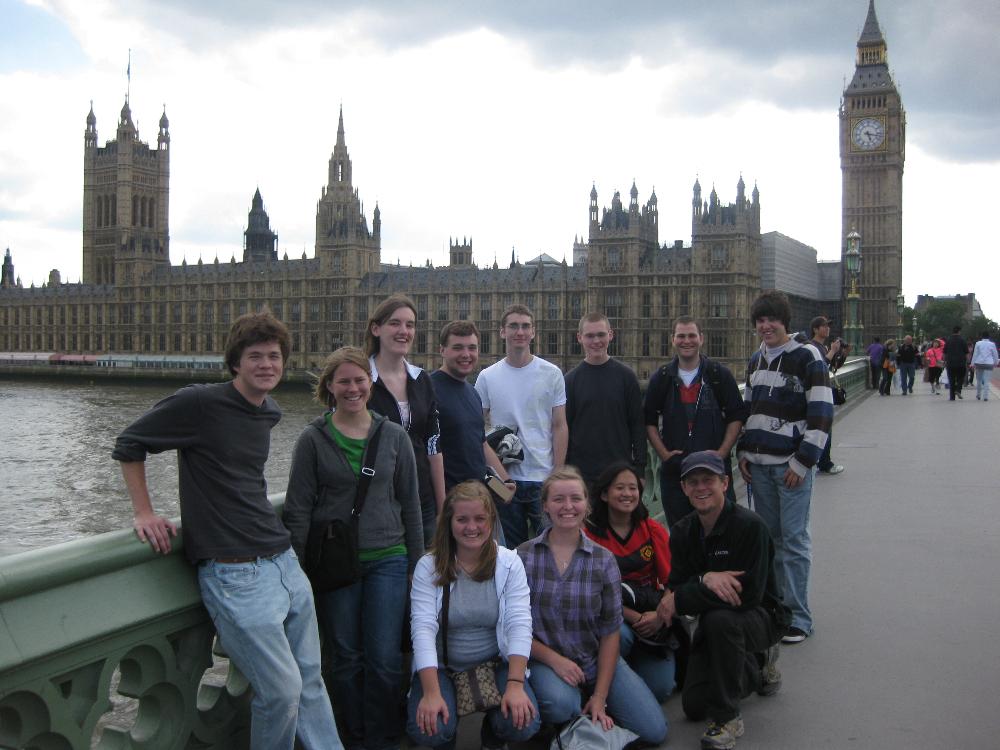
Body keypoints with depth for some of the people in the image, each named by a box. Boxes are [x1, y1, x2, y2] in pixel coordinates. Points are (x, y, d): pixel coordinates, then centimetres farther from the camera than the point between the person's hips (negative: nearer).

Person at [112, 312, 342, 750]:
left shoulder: (270, 413, 11)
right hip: (235, 574, -7)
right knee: (283, 691, -7)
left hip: (283, 562, 7)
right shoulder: (200, 403, -10)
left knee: (311, 681, 13)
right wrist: (144, 514, -3)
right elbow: (128, 445, -1)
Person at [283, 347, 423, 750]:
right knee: (346, 659, 9)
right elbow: (298, 508, -1)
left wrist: (416, 562, 8)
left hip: (387, 559, 1)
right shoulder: (313, 439, -2)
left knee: (385, 659, 0)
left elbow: (409, 503, 8)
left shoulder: (394, 435, 3)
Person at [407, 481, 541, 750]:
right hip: (441, 666, -1)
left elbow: (519, 624, -11)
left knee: (523, 724, -24)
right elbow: (423, 627, -15)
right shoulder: (428, 566, -6)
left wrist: (515, 685, -24)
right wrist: (431, 693, -26)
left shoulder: (510, 563, -4)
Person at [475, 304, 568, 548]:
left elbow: (559, 427, 2)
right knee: (510, 549, 11)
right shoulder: (487, 377, 3)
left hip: (544, 477, -1)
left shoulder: (551, 374, 1)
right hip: (504, 478, 1)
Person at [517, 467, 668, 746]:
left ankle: (592, 707, 15)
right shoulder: (523, 556, -6)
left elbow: (610, 632, -2)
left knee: (654, 730, -11)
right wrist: (554, 659, -17)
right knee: (562, 706, -35)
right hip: (545, 660, -2)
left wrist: (600, 697, -7)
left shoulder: (604, 560, -2)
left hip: (597, 661, 2)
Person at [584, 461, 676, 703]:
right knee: (620, 634, -38)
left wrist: (661, 615, -22)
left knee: (659, 688, -16)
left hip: (652, 613, 2)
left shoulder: (653, 530, 2)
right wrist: (634, 617, -23)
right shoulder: (590, 534, -6)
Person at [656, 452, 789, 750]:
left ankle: (727, 717, -21)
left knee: (719, 619, -39)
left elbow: (748, 595, -28)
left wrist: (678, 600, -25)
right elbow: (676, 585, -6)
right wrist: (705, 579, -30)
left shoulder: (749, 526, -23)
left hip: (762, 616, -6)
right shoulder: (683, 532, -3)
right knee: (694, 706, 0)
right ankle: (756, 666, 28)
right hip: (713, 622, 6)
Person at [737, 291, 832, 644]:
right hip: (759, 463, 6)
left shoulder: (806, 356, -8)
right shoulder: (756, 360, 14)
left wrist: (802, 462, -14)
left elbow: (822, 413, -12)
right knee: (769, 536, 11)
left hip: (792, 463, -6)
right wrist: (744, 453, 12)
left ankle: (798, 617, 4)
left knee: (793, 539, -4)